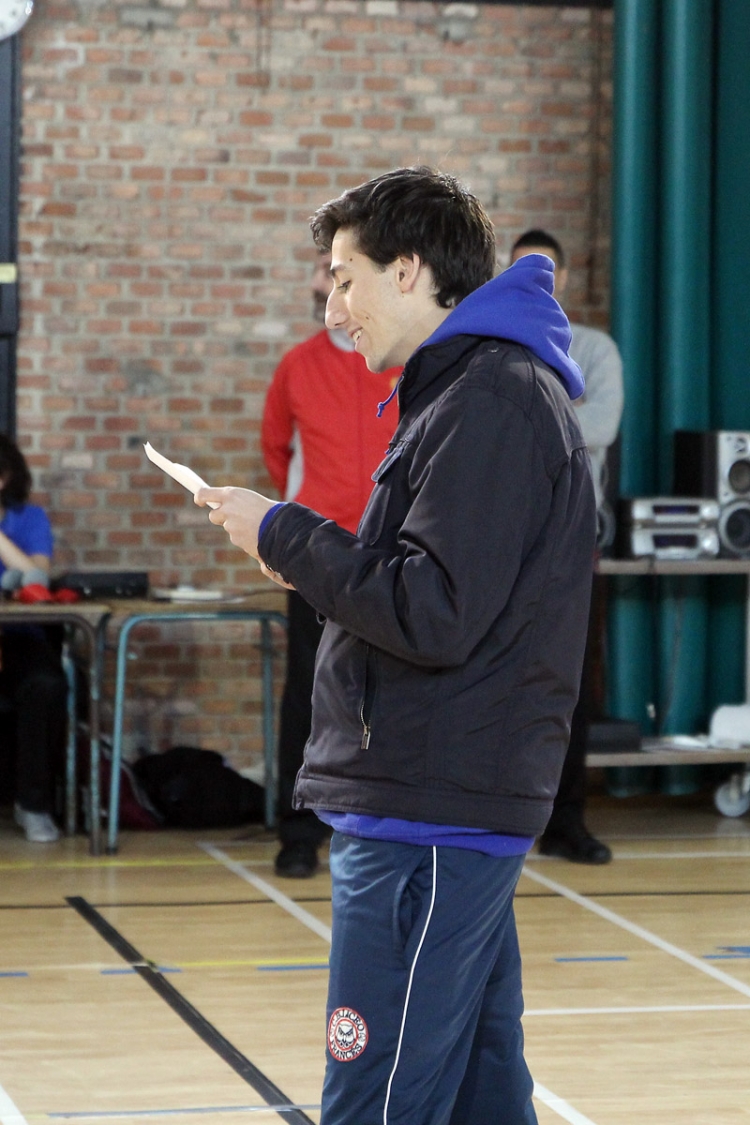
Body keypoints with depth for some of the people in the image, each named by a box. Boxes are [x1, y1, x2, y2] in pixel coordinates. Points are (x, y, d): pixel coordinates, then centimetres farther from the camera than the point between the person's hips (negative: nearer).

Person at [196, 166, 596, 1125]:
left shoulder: (490, 403, -15)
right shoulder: (477, 389, 19)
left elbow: (434, 616, -22)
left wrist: (283, 535, -11)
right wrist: (314, 566, 8)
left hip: (427, 823, -11)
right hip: (454, 804, 11)